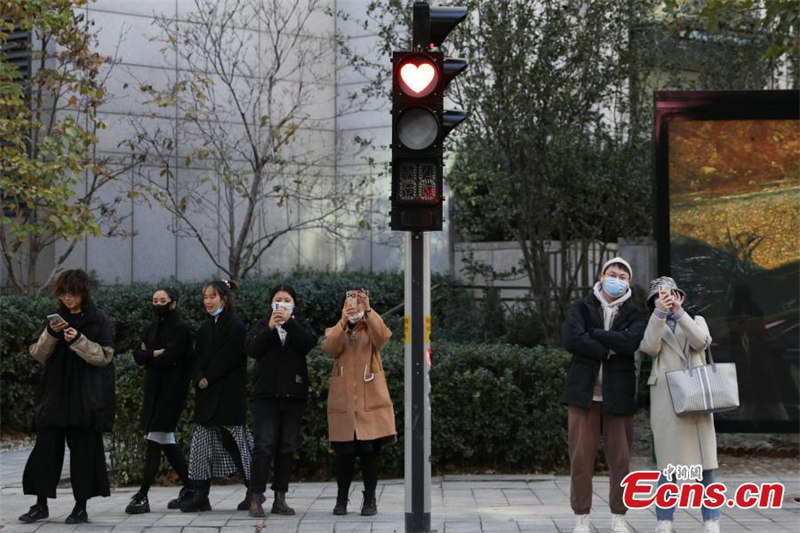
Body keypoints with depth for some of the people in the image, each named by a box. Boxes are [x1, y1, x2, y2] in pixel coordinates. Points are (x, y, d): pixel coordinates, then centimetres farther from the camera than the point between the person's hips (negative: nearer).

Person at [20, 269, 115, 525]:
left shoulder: (98, 320, -1)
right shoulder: (56, 318, 11)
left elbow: (104, 356, -8)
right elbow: (40, 354, 7)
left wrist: (78, 340, -20)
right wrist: (51, 334, -11)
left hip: (86, 396, -4)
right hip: (56, 393, 4)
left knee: (83, 449, -1)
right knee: (46, 446, 1)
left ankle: (81, 506, 7)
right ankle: (41, 504, 8)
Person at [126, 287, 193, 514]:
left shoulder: (180, 329, -7)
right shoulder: (150, 329, 15)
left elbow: (168, 359, -17)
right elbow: (138, 355, 5)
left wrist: (148, 357, -1)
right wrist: (155, 354, -12)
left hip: (171, 390, -8)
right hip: (154, 390, 8)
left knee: (155, 439, -12)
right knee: (166, 440, 8)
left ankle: (142, 496, -14)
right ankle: (189, 488, 18)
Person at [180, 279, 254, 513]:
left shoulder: (235, 327, -8)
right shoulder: (205, 328, 14)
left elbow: (227, 358, -14)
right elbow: (198, 357, 8)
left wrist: (208, 378, -12)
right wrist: (199, 378, -9)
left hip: (229, 395, -7)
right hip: (207, 395, 7)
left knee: (235, 440, -3)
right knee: (201, 441, 3)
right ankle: (200, 495, 5)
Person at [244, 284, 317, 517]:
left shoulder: (300, 325, 13)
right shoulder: (262, 326, 12)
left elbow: (309, 342, -9)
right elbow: (252, 349, -6)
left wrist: (289, 323, -19)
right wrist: (269, 328, -17)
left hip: (293, 394, 2)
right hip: (266, 393, -2)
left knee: (287, 447, 4)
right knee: (264, 446, -11)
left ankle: (280, 498, 9)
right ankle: (256, 498, -10)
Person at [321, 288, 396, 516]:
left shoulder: (372, 331, 10)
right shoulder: (335, 331, 13)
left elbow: (383, 336, -15)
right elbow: (330, 347, -11)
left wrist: (368, 312, -27)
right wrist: (343, 322, -25)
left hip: (370, 401, -1)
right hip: (342, 401, 1)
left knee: (370, 451, -1)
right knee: (343, 452, 0)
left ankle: (370, 500, 8)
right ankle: (341, 499, 12)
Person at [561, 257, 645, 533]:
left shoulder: (633, 314, 10)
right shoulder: (581, 307, 8)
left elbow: (631, 341, -12)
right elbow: (571, 338, -11)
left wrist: (592, 334, -9)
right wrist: (609, 349, -10)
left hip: (618, 393, 1)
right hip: (584, 390, -1)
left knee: (620, 459, 2)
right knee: (581, 458, -2)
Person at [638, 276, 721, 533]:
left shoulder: (696, 321, 17)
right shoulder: (651, 327, 14)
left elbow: (702, 341, -6)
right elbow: (650, 348, -9)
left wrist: (678, 311, -13)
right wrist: (660, 312, -18)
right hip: (666, 401, -1)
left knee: (704, 460, -1)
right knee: (669, 461, -4)